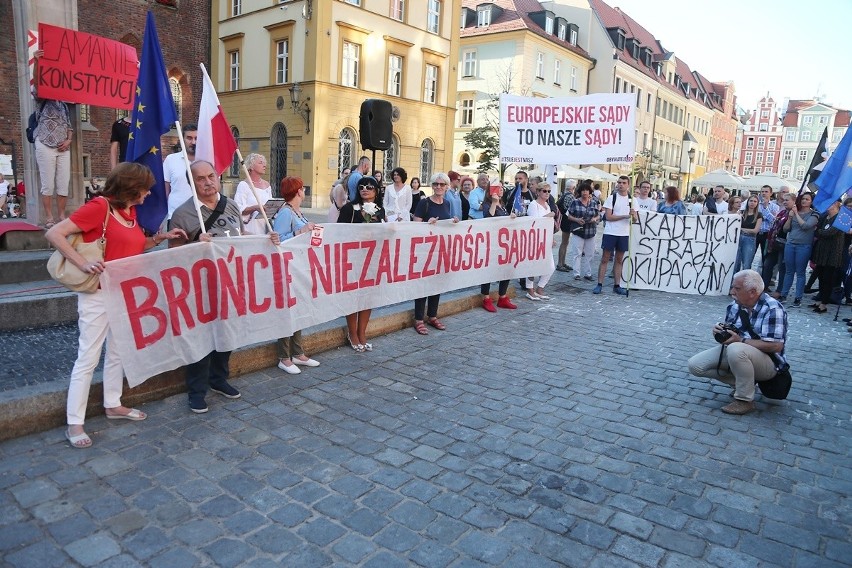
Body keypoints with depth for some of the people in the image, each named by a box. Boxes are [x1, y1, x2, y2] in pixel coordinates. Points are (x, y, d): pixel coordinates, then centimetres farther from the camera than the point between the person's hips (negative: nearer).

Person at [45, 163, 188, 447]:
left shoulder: (130, 211, 7)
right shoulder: (99, 206, -16)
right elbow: (54, 234, -17)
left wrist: (160, 237, 4)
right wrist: (84, 264, -25)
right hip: (98, 293, -8)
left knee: (118, 352, 17)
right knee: (88, 357, -2)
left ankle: (113, 405, 32)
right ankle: (74, 423, 7)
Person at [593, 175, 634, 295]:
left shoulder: (632, 200, 9)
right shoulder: (612, 198, -2)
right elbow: (608, 216, -10)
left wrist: (633, 216, -15)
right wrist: (625, 216, -16)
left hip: (624, 234, 3)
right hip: (610, 232, -3)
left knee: (619, 260, 9)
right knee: (605, 259, -1)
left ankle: (617, 285, 13)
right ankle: (599, 285, 1)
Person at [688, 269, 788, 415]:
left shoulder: (772, 309, -20)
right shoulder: (735, 305, 0)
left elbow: (776, 346, -27)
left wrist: (740, 340, -26)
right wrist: (720, 331, -11)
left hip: (768, 361, -7)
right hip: (735, 353, 7)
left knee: (736, 349, -39)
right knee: (695, 364, -6)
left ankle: (745, 400, -19)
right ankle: (743, 382, 6)